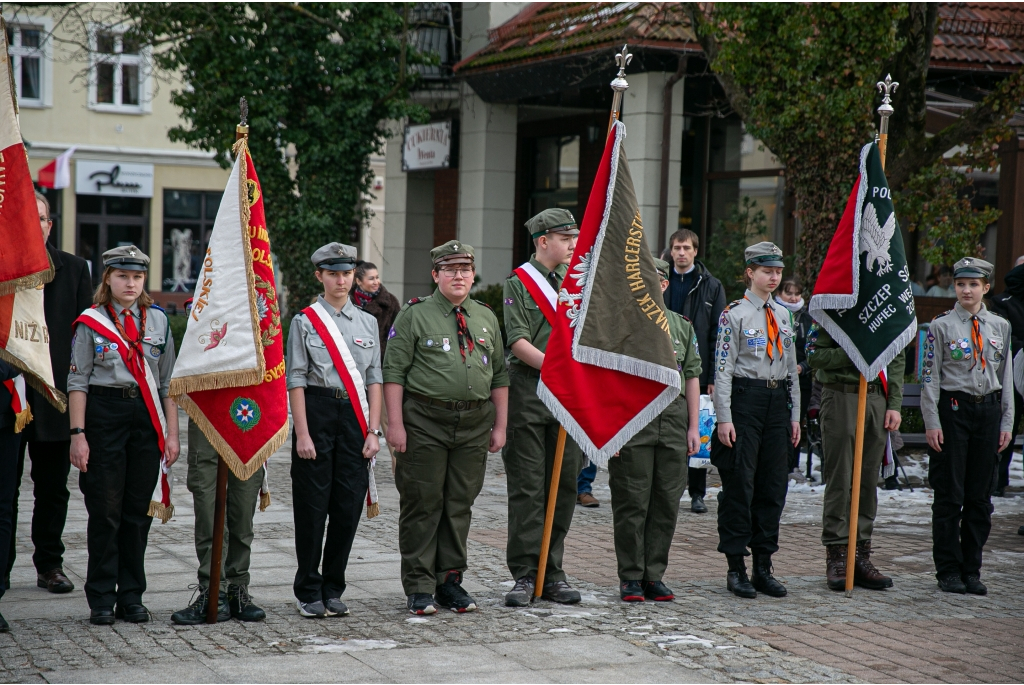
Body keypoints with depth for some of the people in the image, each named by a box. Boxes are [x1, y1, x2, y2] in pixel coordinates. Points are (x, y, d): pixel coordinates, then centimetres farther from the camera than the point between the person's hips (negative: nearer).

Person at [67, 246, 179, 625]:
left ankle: (132, 596, 14)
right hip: (104, 413, -3)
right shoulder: (91, 322, 1)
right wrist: (78, 434, -8)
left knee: (138, 509, 6)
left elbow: (168, 381, 11)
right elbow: (78, 382, -1)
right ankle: (101, 600, 7)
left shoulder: (158, 320, 9)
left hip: (147, 416, 3)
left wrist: (171, 433, 6)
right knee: (104, 510, -1)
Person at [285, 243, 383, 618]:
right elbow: (296, 379, -3)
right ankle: (308, 592, 11)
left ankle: (333, 590, 16)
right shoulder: (305, 321, 1)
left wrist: (373, 430, 3)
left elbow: (374, 379, 11)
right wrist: (302, 433, -9)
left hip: (354, 417, 3)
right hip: (317, 410, -3)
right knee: (312, 506, 0)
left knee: (349, 504, 4)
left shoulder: (368, 323, 11)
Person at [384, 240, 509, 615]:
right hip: (425, 422, -4)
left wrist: (500, 426, 11)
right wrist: (395, 425, -11)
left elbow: (499, 375, 17)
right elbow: (394, 371, -5)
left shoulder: (486, 318, 14)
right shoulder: (415, 315, 0)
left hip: (475, 423, 4)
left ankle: (451, 581, 18)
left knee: (460, 504, 8)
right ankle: (419, 587, 7)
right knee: (422, 504, 0)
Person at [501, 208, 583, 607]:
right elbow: (518, 341, -10)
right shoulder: (518, 283, -1)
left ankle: (552, 572, 14)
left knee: (564, 484, 6)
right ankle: (524, 575, 1)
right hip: (528, 394, -5)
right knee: (528, 486, -3)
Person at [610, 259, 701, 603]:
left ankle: (655, 575, 15)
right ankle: (631, 578, 7)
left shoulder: (681, 326, 15)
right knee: (631, 503, -1)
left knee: (667, 503, 6)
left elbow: (691, 377, 15)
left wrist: (694, 427, 10)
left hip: (674, 422, 4)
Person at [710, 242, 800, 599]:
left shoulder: (783, 315, 13)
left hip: (777, 402, 6)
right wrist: (724, 418, -14)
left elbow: (791, 367, 17)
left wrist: (794, 415, 13)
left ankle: (764, 567, 15)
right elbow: (723, 370, -8)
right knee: (739, 486, -3)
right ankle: (736, 569, 4)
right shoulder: (734, 314, -4)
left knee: (774, 486, 7)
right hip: (745, 399, -6)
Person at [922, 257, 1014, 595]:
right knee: (950, 495, 0)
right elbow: (930, 377, -3)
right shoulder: (941, 326, -2)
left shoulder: (1000, 326, 9)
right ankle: (949, 571, 8)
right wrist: (932, 422, -9)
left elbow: (1006, 377, 12)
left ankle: (971, 570, 14)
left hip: (988, 410, 3)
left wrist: (1006, 422, 7)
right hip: (953, 410, -3)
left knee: (980, 495, 6)